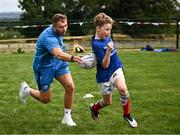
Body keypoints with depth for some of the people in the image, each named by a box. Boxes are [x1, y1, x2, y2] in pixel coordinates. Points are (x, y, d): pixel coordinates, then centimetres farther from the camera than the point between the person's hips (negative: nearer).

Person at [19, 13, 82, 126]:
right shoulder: (48, 37, -35)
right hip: (44, 67, -6)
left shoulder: (58, 31, -7)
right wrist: (72, 58, -71)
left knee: (70, 87, -15)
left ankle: (67, 117, 2)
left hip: (58, 63, 7)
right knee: (46, 99, 6)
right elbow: (59, 54, -53)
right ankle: (26, 89, 37)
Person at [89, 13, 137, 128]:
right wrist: (108, 51, -39)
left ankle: (127, 114, -4)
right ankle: (94, 108, 45)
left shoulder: (106, 37, -3)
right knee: (107, 102, 11)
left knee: (123, 89, -24)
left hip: (116, 68, 5)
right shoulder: (96, 44, -24)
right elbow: (105, 65, -27)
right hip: (105, 75, -5)